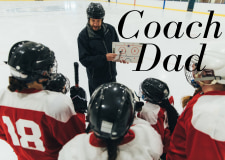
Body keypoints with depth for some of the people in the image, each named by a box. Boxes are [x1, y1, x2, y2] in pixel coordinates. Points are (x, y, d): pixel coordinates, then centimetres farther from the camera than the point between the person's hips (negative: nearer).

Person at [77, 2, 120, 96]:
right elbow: (84, 60, -20)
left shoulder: (110, 29, -6)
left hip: (111, 75, 4)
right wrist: (104, 58, -30)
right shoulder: (83, 36, -16)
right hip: (95, 77, -4)